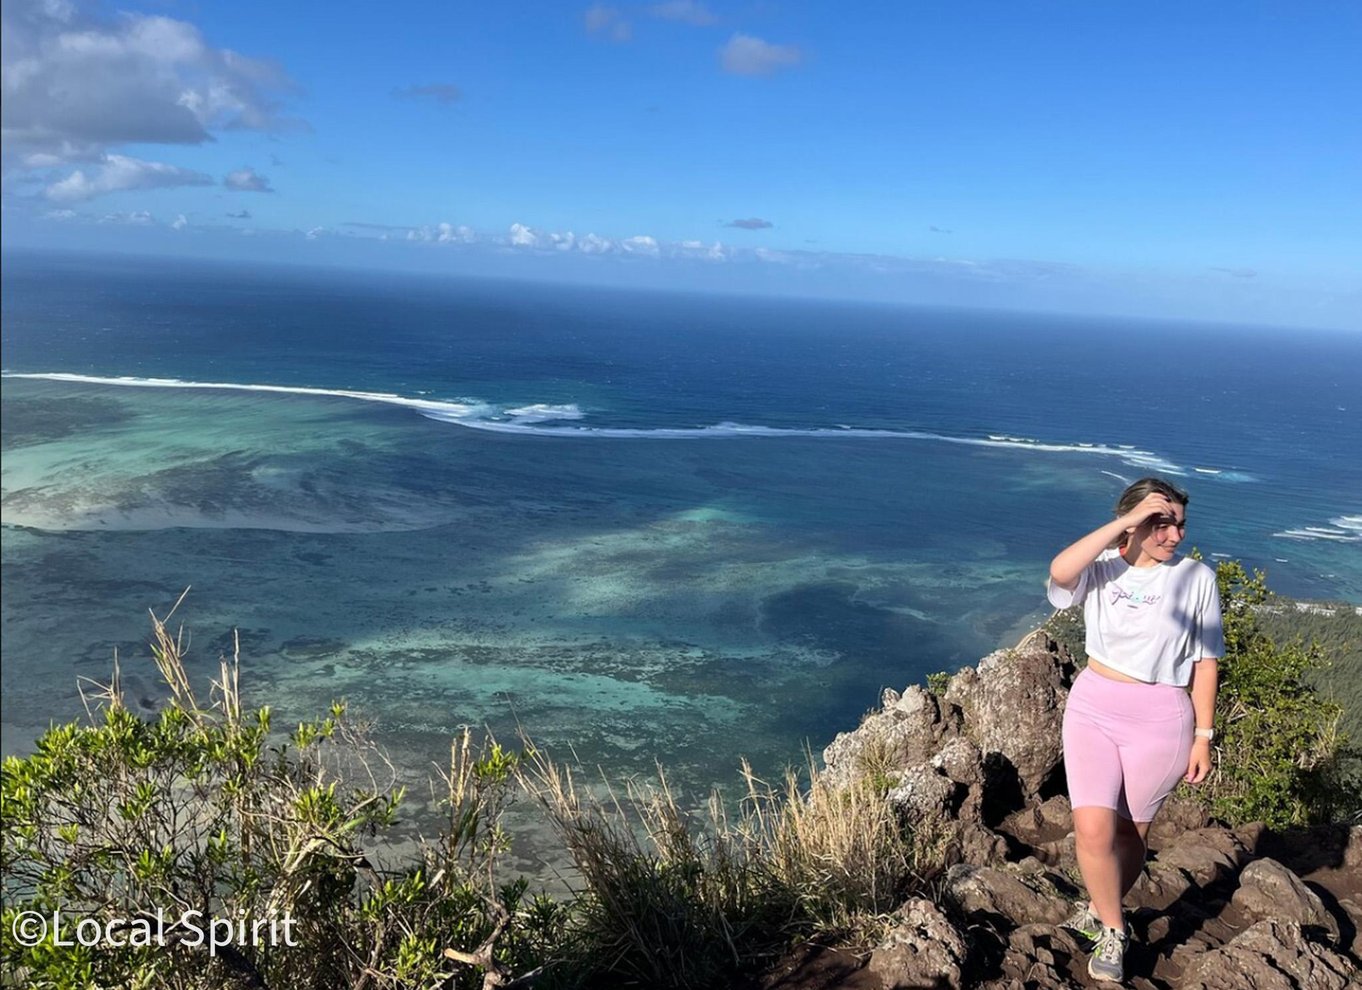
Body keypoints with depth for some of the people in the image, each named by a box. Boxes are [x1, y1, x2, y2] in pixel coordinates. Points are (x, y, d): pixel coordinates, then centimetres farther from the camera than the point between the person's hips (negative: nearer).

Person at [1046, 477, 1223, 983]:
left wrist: (1203, 737, -1)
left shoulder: (1197, 578, -5)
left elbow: (1205, 662, 0)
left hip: (1159, 721, 0)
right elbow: (1059, 571, -28)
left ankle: (1104, 912, 39)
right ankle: (1112, 931, 16)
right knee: (1093, 829, -8)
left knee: (1129, 832, 13)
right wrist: (1126, 521, -26)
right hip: (1093, 708, 1)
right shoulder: (1103, 567, -4)